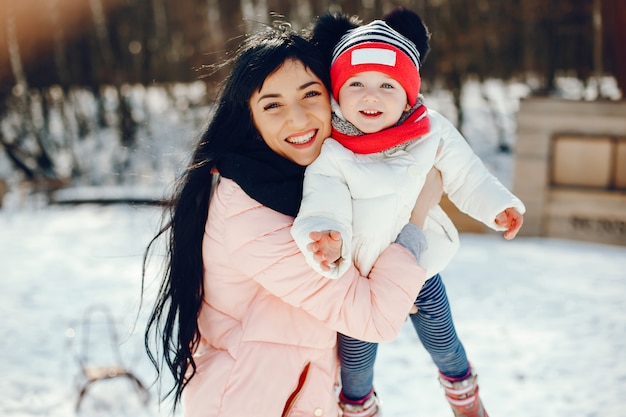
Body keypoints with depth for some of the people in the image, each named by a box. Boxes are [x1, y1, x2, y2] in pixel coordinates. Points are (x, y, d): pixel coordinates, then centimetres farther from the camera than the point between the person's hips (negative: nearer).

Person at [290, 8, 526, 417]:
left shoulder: (431, 131, -13)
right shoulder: (329, 154, -23)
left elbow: (464, 174, 1)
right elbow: (324, 208, -32)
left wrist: (497, 205, -5)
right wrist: (327, 238, -52)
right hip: (360, 278, -2)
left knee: (445, 346, 22)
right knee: (357, 363, 16)